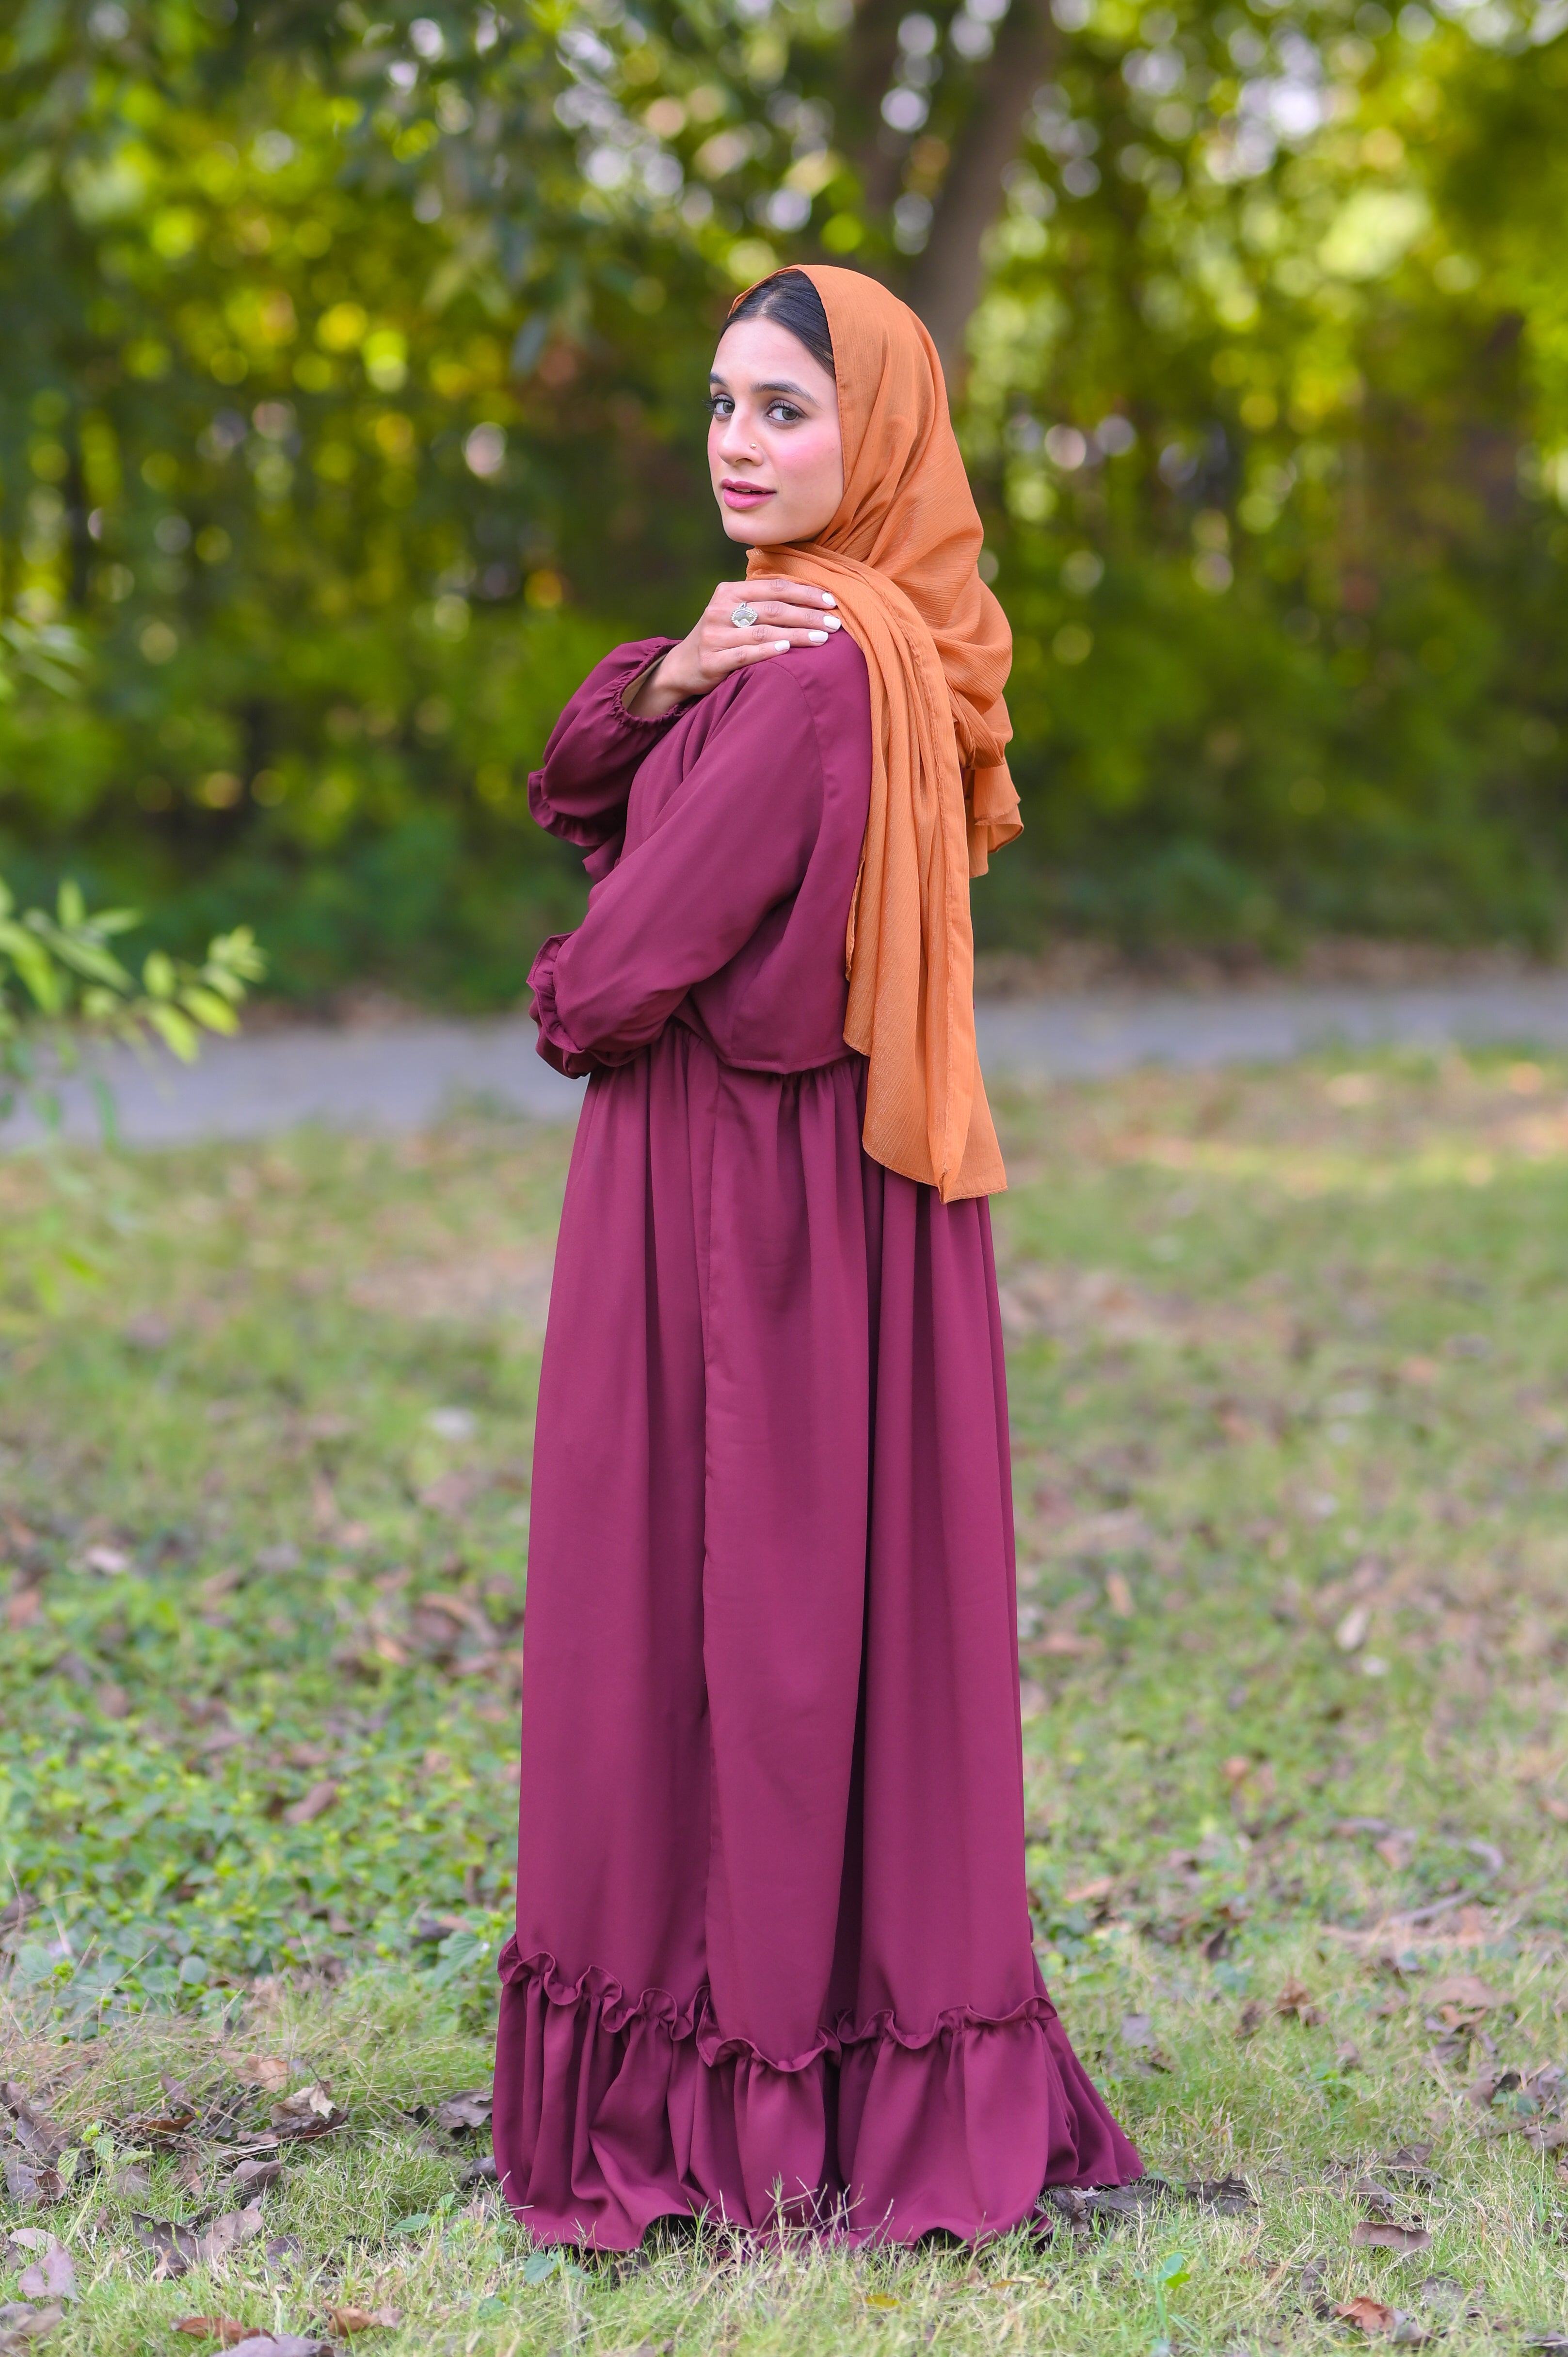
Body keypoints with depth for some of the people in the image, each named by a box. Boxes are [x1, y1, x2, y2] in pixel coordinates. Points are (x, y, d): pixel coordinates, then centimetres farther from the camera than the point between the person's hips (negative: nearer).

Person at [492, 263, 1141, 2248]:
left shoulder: (824, 663, -18)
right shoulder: (791, 632, 13)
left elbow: (652, 937, -19)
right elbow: (574, 799, 7)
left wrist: (571, 1007, 3)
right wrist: (668, 675, -12)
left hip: (753, 1199, -9)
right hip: (777, 1172, 9)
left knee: (758, 1612, 0)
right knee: (792, 1610, 14)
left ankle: (761, 2097, 13)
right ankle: (894, 2064, 24)